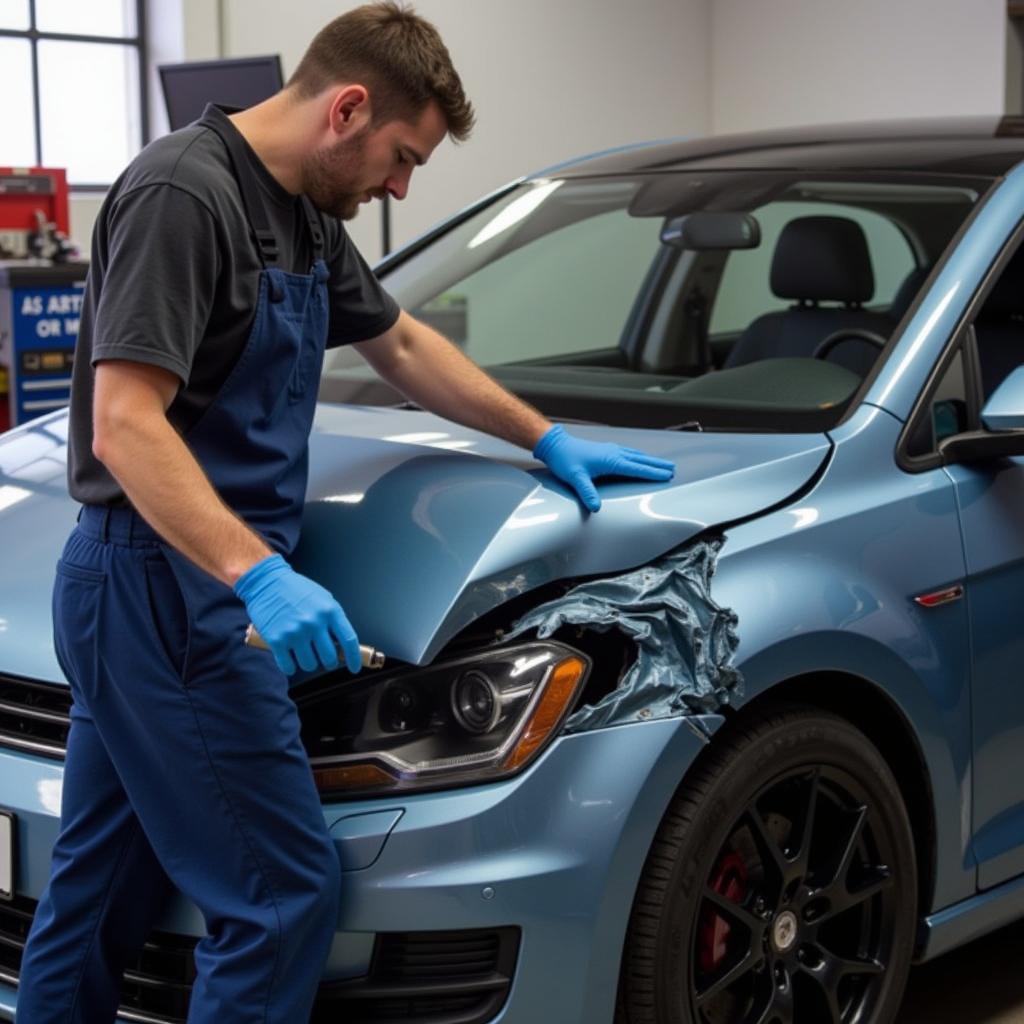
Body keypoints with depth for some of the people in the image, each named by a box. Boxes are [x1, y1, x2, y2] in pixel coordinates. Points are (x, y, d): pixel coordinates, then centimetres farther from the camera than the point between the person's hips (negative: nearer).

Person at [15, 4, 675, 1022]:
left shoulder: (304, 216, 14)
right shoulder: (184, 193, -16)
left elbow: (402, 345, 29)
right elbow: (124, 423, -25)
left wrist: (547, 437, 29)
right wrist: (261, 578, -33)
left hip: (135, 591, 10)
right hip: (168, 587, -10)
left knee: (97, 891, 16)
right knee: (281, 888, -4)